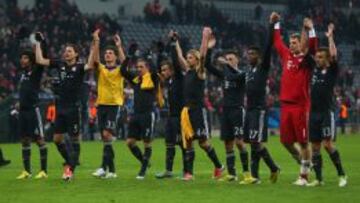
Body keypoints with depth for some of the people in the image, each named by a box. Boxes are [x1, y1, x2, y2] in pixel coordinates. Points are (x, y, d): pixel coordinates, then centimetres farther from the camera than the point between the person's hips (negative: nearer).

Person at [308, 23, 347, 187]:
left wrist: (330, 37, -11)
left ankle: (341, 174, -3)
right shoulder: (315, 70, 13)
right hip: (314, 112, 6)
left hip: (327, 112, -6)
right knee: (315, 146, 4)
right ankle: (318, 179, 8)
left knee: (327, 144, -14)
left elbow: (334, 55, -16)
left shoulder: (332, 71, -1)